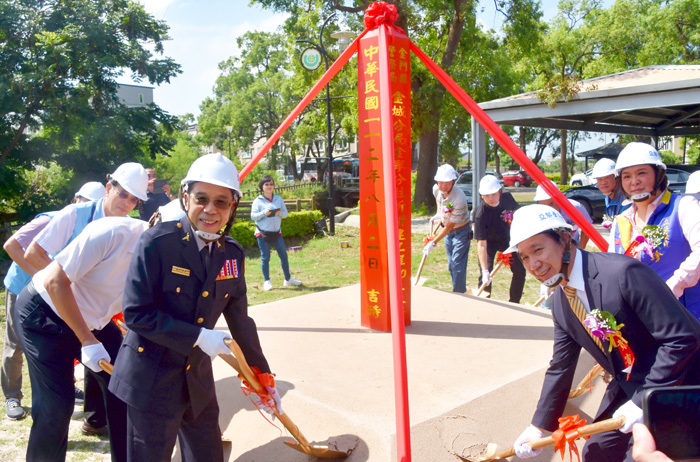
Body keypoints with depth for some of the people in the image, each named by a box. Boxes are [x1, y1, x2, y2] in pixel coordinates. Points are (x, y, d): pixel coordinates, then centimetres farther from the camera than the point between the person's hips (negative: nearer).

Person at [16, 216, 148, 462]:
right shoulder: (113, 232, -31)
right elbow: (54, 281, -26)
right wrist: (87, 340, -26)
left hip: (94, 319, 6)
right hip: (46, 312, -5)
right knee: (55, 405, -7)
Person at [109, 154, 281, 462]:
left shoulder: (231, 254, 0)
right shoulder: (158, 242, -17)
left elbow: (239, 318, 7)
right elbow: (136, 312, -18)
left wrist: (263, 374, 10)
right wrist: (198, 337, -21)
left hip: (198, 380, 5)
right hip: (151, 380, -5)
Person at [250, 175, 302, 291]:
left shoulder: (279, 199, 10)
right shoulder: (258, 201, -1)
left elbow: (286, 214, 8)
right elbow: (253, 216, -7)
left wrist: (280, 213, -14)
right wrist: (264, 213, -21)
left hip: (276, 232, 3)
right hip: (262, 233, -3)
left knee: (284, 255, 5)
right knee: (265, 258, -1)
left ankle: (288, 279, 17)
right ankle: (267, 282, 9)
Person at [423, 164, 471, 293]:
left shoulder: (459, 199, -34)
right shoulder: (436, 189, -14)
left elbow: (450, 226, -28)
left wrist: (433, 243, -24)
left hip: (460, 231, -7)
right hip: (448, 231, 7)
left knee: (458, 265, -12)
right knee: (451, 265, 14)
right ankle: (461, 290, 29)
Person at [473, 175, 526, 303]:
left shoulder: (507, 198, -22)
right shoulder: (481, 214, -34)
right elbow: (481, 244, -36)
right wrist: (485, 270, -40)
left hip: (507, 239, 4)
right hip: (489, 242, -4)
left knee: (520, 270, 3)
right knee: (486, 277, -12)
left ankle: (514, 302, 20)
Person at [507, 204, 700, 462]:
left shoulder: (624, 273, -28)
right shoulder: (560, 301, -3)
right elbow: (560, 368, 6)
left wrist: (641, 401, -23)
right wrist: (538, 427, 6)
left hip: (676, 386, -7)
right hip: (627, 388, 7)